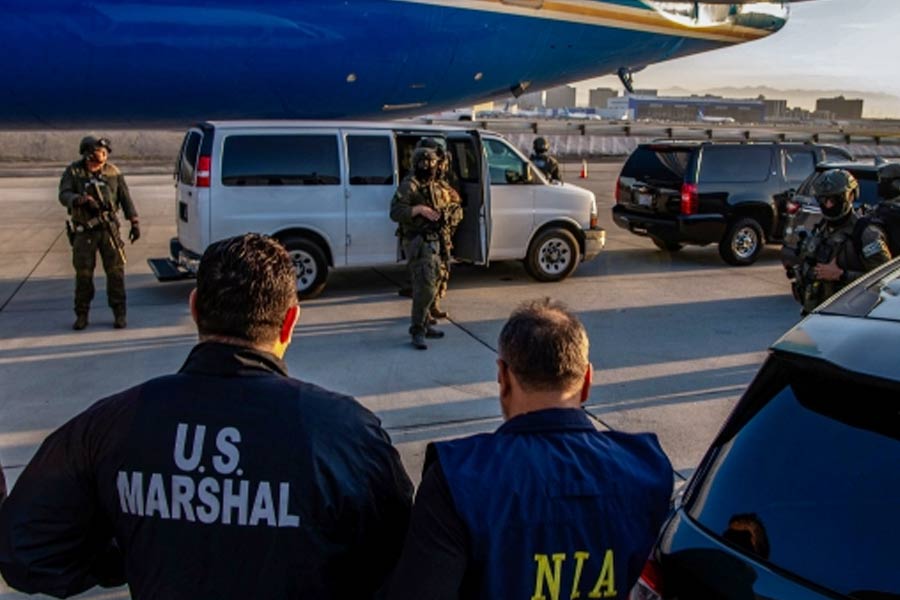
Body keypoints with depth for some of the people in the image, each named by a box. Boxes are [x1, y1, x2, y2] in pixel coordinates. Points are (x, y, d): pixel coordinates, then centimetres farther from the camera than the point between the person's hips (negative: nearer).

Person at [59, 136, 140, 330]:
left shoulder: (113, 172, 2)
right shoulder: (73, 172, -2)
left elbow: (125, 198, 4)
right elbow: (64, 195, -13)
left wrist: (134, 222, -2)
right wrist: (80, 199, -34)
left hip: (108, 228, 1)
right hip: (84, 231, -1)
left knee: (115, 270, -2)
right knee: (83, 273, 4)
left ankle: (119, 314, 6)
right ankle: (82, 315, 17)